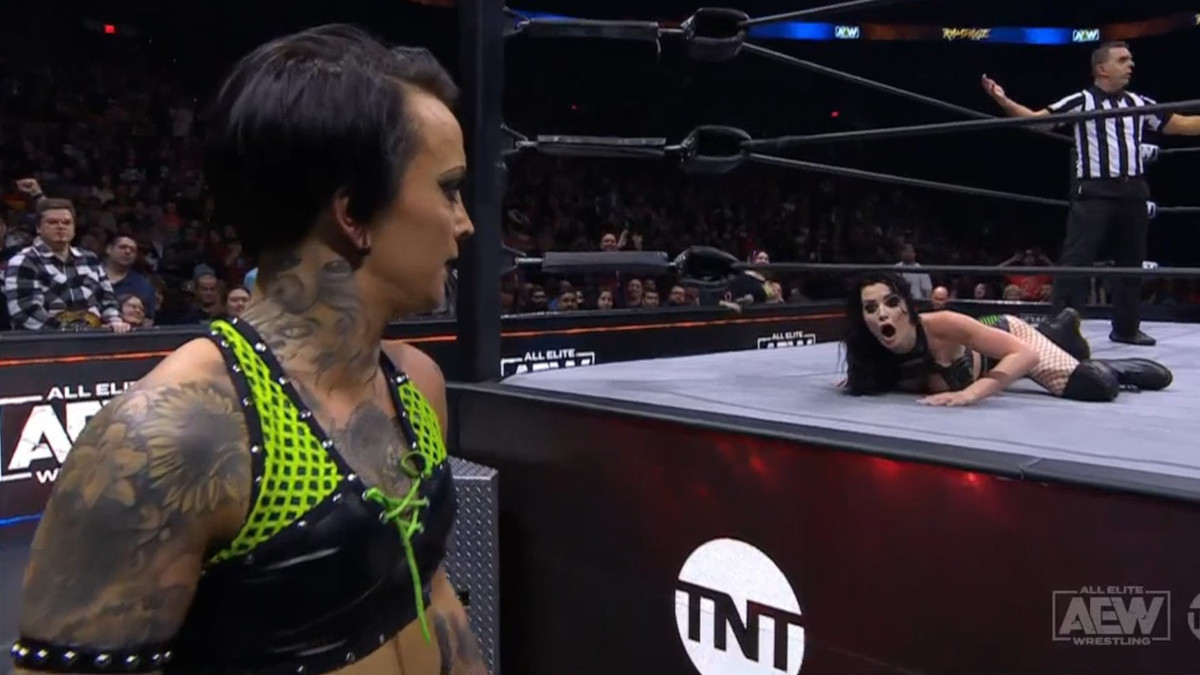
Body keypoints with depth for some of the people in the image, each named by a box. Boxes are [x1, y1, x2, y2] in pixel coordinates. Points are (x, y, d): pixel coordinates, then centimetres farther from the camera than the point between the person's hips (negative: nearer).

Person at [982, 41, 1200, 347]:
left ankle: (1126, 327, 25)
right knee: (1077, 259, -9)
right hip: (1094, 192, -6)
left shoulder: (1139, 104, 14)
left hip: (1132, 192, 6)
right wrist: (1003, 100, -21)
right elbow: (1036, 118, -6)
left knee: (1131, 261, 13)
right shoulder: (1081, 101, 0)